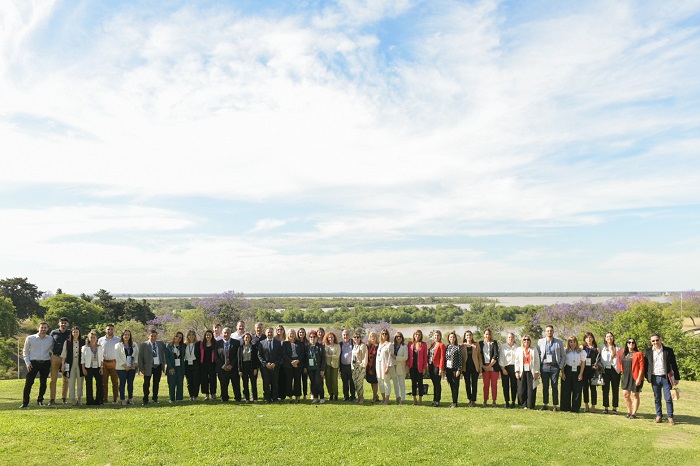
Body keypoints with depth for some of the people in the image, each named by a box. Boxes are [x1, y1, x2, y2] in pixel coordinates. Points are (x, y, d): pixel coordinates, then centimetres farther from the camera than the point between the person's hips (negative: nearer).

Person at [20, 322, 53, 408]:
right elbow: (25, 351, 7)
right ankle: (25, 402, -1)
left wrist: (52, 364, 8)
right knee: (28, 382, -7)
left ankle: (40, 400, 18)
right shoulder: (30, 338, 3)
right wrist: (27, 362, -4)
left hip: (45, 363, 2)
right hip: (33, 363, -2)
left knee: (43, 383, 5)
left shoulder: (50, 339, 8)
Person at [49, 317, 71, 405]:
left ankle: (64, 398, 12)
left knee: (66, 379, 4)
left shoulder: (70, 333, 5)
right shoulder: (54, 332, 6)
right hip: (55, 357, 0)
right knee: (53, 379, -1)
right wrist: (52, 351, 3)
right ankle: (52, 399, 3)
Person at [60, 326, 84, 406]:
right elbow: (63, 354, 6)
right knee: (71, 382, 0)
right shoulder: (67, 342, 3)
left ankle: (79, 399, 11)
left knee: (80, 382, 3)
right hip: (70, 364, 0)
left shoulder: (83, 342, 4)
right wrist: (62, 365, 1)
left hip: (80, 364, 0)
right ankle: (73, 399, 6)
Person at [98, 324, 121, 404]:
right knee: (104, 381, 4)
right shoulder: (101, 340, 7)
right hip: (104, 363, 1)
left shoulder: (118, 340, 5)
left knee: (115, 381, 0)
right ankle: (104, 398, 11)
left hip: (114, 362, -1)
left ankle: (115, 398, 5)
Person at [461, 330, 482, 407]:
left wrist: (480, 366, 1)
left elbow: (479, 355, 7)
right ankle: (469, 399, 20)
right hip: (466, 367, 1)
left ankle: (473, 401, 2)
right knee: (467, 384, 6)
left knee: (474, 384, -2)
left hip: (474, 366, -1)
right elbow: (460, 356, 6)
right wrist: (460, 367, 0)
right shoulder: (462, 345, 5)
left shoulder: (476, 345, 6)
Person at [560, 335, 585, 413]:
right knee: (566, 390, 1)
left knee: (577, 391, 1)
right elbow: (562, 363, 6)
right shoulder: (566, 351, 6)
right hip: (567, 371, 0)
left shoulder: (581, 351, 5)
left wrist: (581, 374, -5)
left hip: (577, 371, 0)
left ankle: (575, 408, 10)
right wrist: (562, 373, -2)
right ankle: (565, 407, 9)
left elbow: (583, 363, 3)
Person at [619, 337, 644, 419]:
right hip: (626, 376, 6)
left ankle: (634, 413, 11)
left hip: (635, 377, -6)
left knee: (635, 395, 3)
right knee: (625, 395, 8)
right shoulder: (624, 354, 12)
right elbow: (620, 364, 21)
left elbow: (641, 367, -11)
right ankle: (629, 411, 23)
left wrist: (639, 378, -16)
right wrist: (623, 372, 10)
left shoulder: (638, 354, -6)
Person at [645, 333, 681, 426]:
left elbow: (674, 365, 2)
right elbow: (646, 365, 10)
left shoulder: (668, 350, -1)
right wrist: (648, 378, 5)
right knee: (657, 399, 9)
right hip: (655, 378, 2)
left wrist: (677, 378, 2)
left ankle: (670, 417, 8)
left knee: (668, 398, -2)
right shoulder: (648, 352, 4)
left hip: (666, 378, -2)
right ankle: (658, 416, 17)